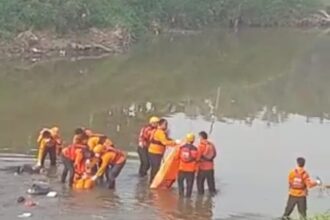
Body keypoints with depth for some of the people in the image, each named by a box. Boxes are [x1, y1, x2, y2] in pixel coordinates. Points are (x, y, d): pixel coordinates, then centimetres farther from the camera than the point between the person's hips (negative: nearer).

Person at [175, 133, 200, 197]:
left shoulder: (181, 148, -6)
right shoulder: (195, 149, -10)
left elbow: (176, 157, 3)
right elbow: (197, 159, -3)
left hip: (182, 169, 2)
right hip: (191, 170, -1)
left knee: (180, 181, 22)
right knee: (189, 184, 8)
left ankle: (181, 194, 19)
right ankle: (188, 196, 9)